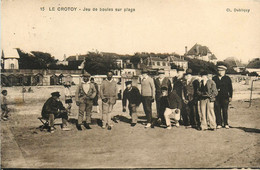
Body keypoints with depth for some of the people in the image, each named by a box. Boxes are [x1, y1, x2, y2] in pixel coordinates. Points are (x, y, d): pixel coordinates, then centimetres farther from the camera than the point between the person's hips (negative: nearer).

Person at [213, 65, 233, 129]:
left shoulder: (227, 78, 9)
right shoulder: (214, 78, 12)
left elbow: (230, 88, 7)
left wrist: (230, 97, 1)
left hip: (225, 97, -1)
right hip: (216, 97, 1)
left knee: (225, 111, -1)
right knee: (217, 111, -1)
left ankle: (226, 124, 9)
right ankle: (219, 124, 7)